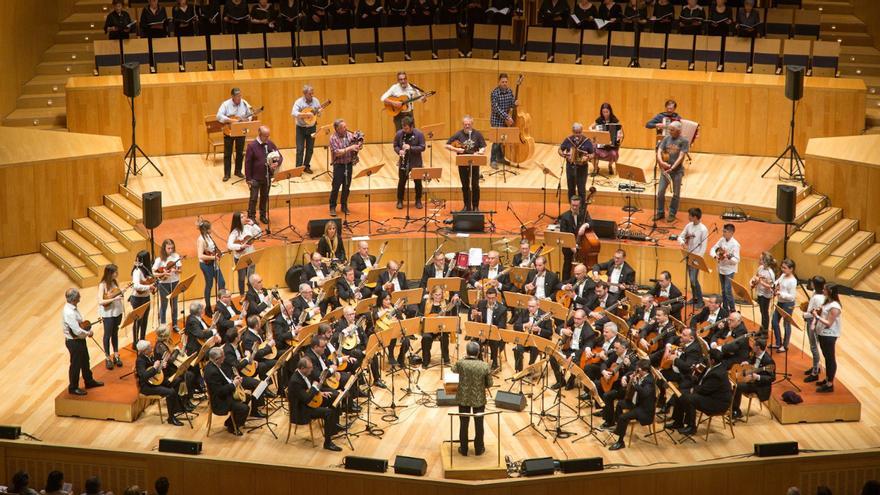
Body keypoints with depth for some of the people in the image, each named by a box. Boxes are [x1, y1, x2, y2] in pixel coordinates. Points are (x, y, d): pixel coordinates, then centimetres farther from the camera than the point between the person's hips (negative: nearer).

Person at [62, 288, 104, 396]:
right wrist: (88, 333, -14)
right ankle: (73, 387, 23)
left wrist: (88, 329, -2)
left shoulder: (72, 308, 0)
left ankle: (89, 381, 43)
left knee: (85, 361, 24)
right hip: (74, 342, -10)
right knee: (76, 364, 7)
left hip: (79, 340, 10)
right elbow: (77, 331, -31)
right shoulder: (69, 313, -31)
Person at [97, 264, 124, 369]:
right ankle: (108, 359, 16)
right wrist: (114, 299, -29)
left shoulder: (115, 282, 0)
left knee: (115, 334, 17)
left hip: (117, 311, 6)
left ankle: (116, 356, 28)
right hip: (107, 313, -6)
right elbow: (100, 301, -24)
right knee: (107, 335, 6)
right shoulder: (103, 285, -19)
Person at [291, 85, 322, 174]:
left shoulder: (316, 101, 0)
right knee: (300, 149, -5)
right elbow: (294, 113, -26)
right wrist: (305, 114, -31)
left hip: (312, 128, 4)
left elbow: (319, 113, 9)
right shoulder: (299, 102, -14)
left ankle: (306, 166, 22)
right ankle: (299, 168, 0)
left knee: (310, 148, 9)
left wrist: (319, 112, -15)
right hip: (301, 128, -4)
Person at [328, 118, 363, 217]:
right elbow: (337, 153, -21)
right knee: (336, 187, 0)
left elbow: (356, 148, 10)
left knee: (346, 187, 11)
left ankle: (344, 206, 24)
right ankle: (332, 207, 11)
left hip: (349, 164, 4)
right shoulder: (333, 138, -13)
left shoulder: (350, 135, 1)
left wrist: (359, 146, -14)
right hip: (339, 165, -4)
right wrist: (350, 148, -26)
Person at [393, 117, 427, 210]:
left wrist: (410, 148, -25)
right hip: (403, 162, 1)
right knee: (401, 181, 6)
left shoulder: (419, 134, -11)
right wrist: (399, 151, -17)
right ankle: (400, 201, 20)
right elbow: (395, 145, 5)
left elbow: (422, 147, -12)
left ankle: (418, 201, 24)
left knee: (418, 182, 8)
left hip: (416, 162, -1)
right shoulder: (399, 134, -5)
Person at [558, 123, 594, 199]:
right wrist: (564, 154, -14)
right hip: (570, 166, 2)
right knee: (571, 189, 12)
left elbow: (592, 154, -1)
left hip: (582, 167, -2)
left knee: (581, 190, -1)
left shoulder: (587, 141, -7)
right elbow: (560, 150, 8)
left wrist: (587, 157, -23)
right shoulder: (568, 140, -3)